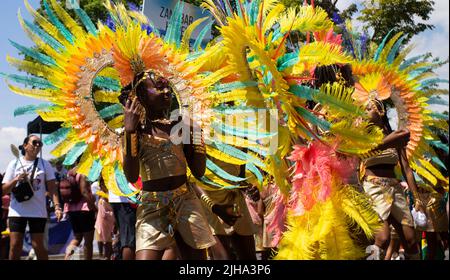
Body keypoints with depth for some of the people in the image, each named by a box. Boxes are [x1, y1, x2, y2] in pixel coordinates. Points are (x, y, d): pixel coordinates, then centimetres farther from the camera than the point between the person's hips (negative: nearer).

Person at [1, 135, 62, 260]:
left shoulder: (45, 164, 5)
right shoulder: (14, 163, 5)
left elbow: (52, 188, 1)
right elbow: (4, 190, 5)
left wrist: (57, 206, -12)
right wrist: (16, 180, -13)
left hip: (38, 211, 0)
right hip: (17, 211, 0)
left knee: (38, 246, 1)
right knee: (15, 246, -1)